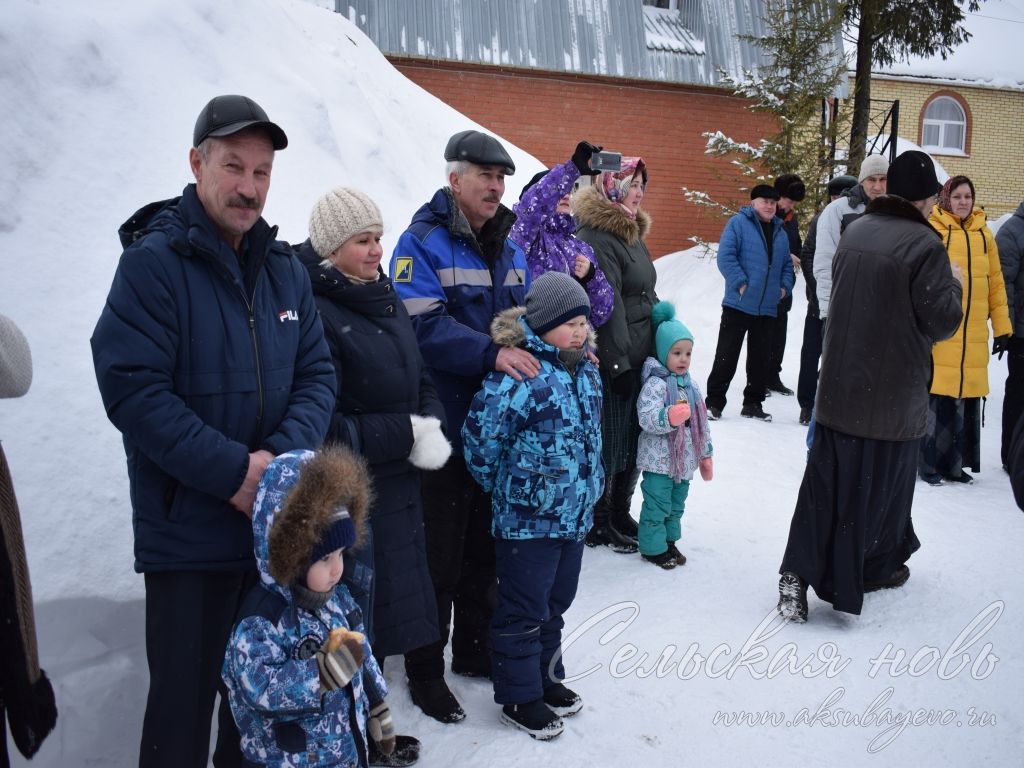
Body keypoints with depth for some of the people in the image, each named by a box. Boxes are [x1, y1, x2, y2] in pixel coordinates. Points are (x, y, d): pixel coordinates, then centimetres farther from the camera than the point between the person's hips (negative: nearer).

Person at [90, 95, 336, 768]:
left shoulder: (286, 269, 7)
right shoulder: (154, 262, -10)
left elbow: (318, 375, 6)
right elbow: (133, 389, -18)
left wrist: (284, 455, -12)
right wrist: (234, 471, -21)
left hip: (280, 527, 6)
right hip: (188, 531, -5)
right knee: (185, 699, 5)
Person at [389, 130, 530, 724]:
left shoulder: (508, 245, 12)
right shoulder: (423, 243, -11)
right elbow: (424, 326, -22)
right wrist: (492, 353, -32)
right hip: (446, 424, -7)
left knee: (485, 544, 18)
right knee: (439, 553, 4)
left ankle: (475, 647, 36)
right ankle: (426, 669, 21)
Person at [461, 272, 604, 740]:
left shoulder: (586, 371, 5)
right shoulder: (521, 374, -23)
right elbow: (480, 436, -20)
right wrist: (503, 486, -6)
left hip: (575, 516, 8)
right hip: (527, 521, -8)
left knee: (555, 604, 22)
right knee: (523, 612, 6)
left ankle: (546, 679, 40)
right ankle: (518, 698, 22)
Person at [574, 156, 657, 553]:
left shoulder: (632, 232, 16)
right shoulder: (595, 238, -15)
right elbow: (607, 306, -20)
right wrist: (619, 363, -21)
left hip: (639, 357, 9)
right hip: (613, 362, -9)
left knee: (632, 441, 16)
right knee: (608, 443, 1)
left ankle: (620, 514, 30)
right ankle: (597, 524, 16)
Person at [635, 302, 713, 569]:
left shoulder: (690, 384, 9)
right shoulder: (655, 383, -14)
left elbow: (701, 421, 16)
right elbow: (646, 418, -25)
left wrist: (706, 454, 18)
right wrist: (669, 417, -42)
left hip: (684, 458, 7)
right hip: (660, 459, -7)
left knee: (676, 504, 18)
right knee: (657, 505, 0)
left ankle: (669, 541, 32)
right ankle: (653, 547, 13)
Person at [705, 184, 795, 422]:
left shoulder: (780, 232, 17)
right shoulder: (738, 223, -3)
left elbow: (787, 265, 22)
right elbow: (725, 256, -12)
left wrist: (785, 286, 5)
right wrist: (741, 283, -17)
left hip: (767, 308, 6)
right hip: (738, 304, -6)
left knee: (761, 358, 10)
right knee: (726, 355, -2)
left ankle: (753, 404, 21)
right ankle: (714, 402, 6)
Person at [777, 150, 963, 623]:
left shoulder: (855, 230, 5)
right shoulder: (924, 243, -15)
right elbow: (941, 321, -12)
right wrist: (953, 285, 6)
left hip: (840, 385, 5)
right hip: (893, 390, -5)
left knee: (827, 477, 6)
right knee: (882, 480, 12)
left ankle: (799, 571, -2)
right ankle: (876, 566, 29)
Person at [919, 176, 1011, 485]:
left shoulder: (983, 234, 12)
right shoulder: (932, 231, -4)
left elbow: (995, 282, 14)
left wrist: (1002, 326, 12)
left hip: (974, 335, 5)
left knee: (967, 400, 9)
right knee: (936, 399, -2)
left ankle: (954, 463, 22)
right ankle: (929, 463, 11)